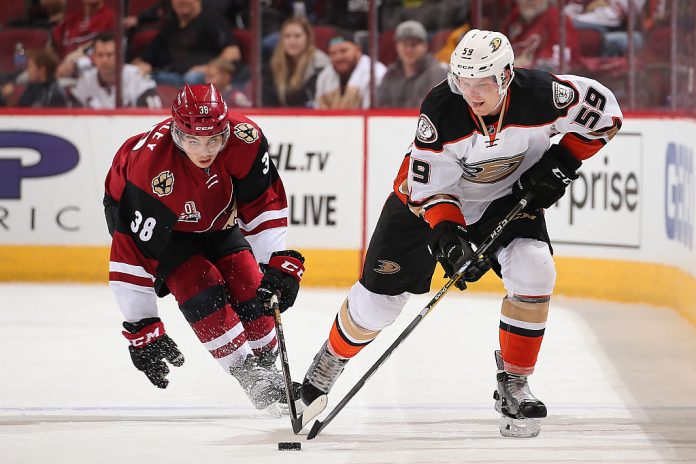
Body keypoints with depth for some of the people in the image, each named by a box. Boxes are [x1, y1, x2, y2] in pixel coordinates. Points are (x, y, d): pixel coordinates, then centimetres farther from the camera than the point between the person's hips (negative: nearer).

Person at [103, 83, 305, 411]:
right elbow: (134, 250, -37)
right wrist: (141, 328, -34)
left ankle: (267, 368, 16)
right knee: (200, 291, -21)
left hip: (214, 218, 4)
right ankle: (251, 377, -13)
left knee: (251, 289, -5)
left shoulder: (244, 139, -31)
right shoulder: (151, 169, -42)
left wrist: (280, 262, -25)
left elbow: (264, 201, -17)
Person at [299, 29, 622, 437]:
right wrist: (448, 235, -40)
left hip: (508, 197, 1)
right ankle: (329, 364, 29)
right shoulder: (441, 109, -31)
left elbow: (604, 111, -12)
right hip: (431, 196, -1)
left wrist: (562, 162, -17)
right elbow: (430, 186, -26)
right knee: (380, 295, -1)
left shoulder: (539, 94, -28)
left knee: (533, 272, -24)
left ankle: (513, 387, -8)